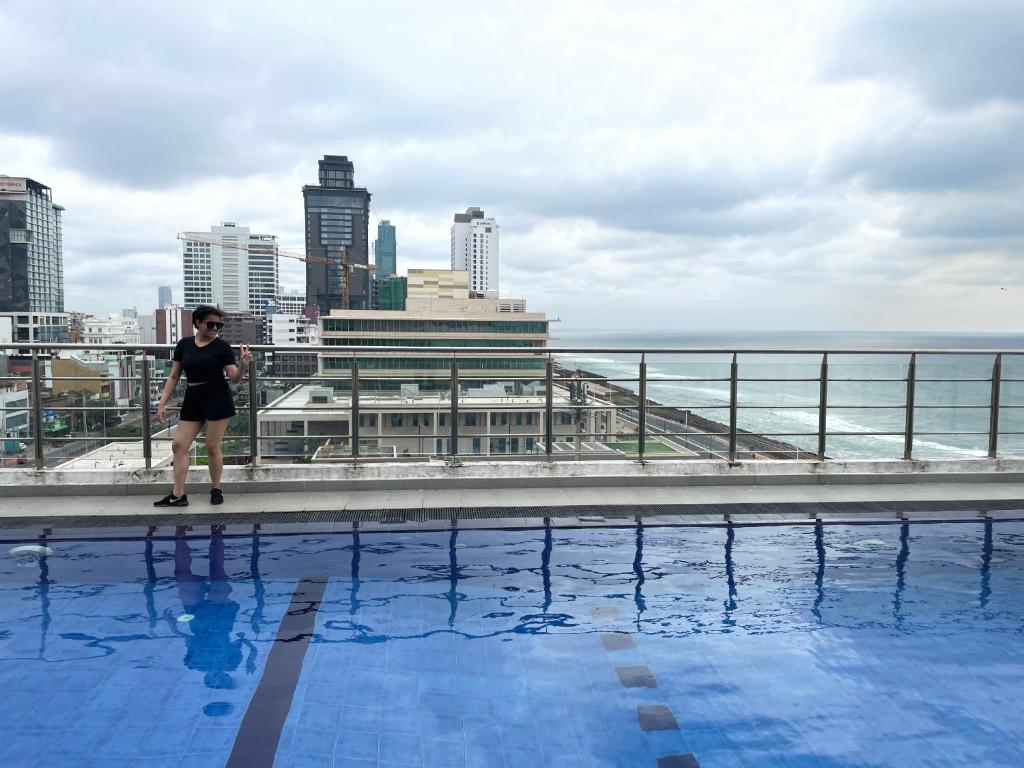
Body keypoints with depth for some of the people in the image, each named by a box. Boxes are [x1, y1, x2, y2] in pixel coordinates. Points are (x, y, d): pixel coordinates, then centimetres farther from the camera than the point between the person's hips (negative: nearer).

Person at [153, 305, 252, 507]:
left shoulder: (222, 346, -3)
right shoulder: (184, 344, 6)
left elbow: (235, 378, -6)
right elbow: (174, 376, 10)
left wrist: (244, 364, -26)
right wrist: (162, 403, 5)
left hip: (217, 399, -4)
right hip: (192, 399, 4)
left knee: (212, 447, 0)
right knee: (179, 445, 0)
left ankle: (216, 490, 18)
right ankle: (178, 495, 7)